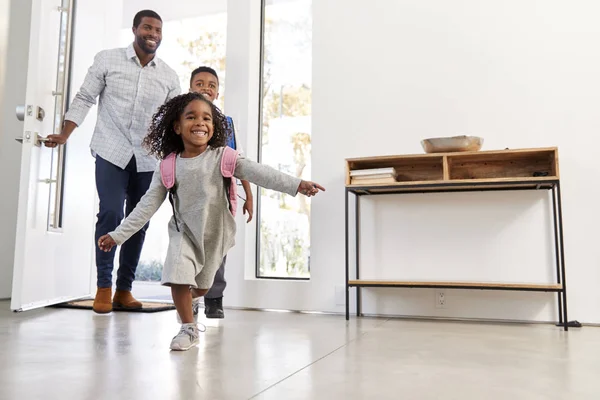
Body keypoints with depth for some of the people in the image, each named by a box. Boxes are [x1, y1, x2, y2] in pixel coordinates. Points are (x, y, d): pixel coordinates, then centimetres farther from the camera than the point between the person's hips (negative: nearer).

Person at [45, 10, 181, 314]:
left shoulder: (169, 76, 6)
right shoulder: (107, 60, 1)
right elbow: (85, 99, 3)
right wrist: (64, 135, -6)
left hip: (148, 158, 3)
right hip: (111, 151, -2)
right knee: (110, 214, -14)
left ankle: (124, 288, 15)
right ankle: (103, 286, 1)